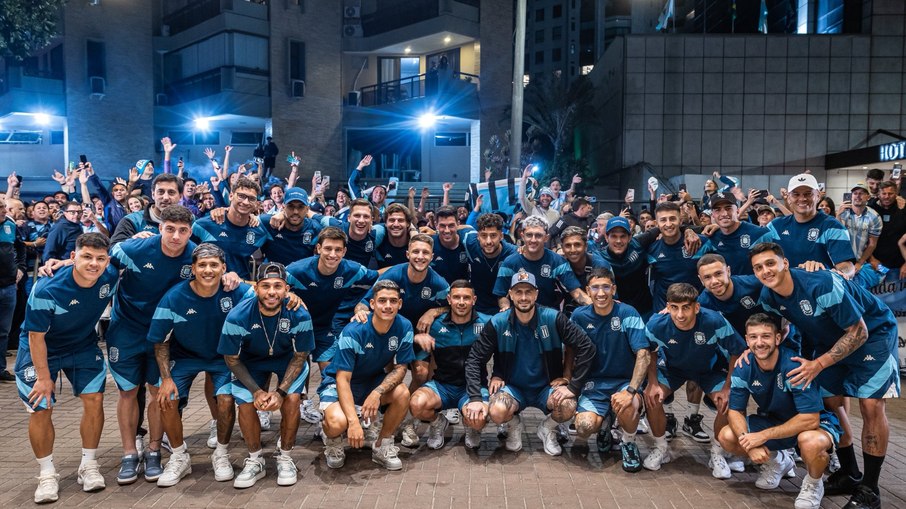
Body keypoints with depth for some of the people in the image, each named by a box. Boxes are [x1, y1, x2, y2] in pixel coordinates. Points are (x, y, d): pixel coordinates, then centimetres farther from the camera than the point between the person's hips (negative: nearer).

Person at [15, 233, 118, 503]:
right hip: (40, 349, -3)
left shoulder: (111, 276, -23)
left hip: (84, 345, 3)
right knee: (40, 408, -6)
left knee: (94, 399, -4)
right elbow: (36, 336, -21)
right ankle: (47, 475, 14)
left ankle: (89, 466, 14)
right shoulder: (47, 289, -33)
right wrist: (43, 377, -15)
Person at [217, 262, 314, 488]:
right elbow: (232, 359, -14)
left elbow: (299, 356, -14)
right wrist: (257, 391, -22)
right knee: (246, 404, -19)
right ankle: (255, 461, 6)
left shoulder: (299, 315, -28)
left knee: (291, 400, -23)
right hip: (250, 362, 1)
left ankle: (285, 457, 2)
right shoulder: (238, 316, -29)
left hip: (288, 360, 0)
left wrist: (280, 391, -24)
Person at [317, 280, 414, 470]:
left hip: (373, 381, 4)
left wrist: (378, 392, -30)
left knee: (402, 393, -26)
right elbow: (343, 379, -27)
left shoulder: (404, 328, -14)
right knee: (338, 422, -34)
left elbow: (400, 368, -10)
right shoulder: (353, 332, -27)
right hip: (338, 383, -4)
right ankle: (333, 441, 7)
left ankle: (382, 446, -2)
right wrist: (354, 421, -37)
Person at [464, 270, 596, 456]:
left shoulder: (553, 318, -13)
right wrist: (475, 398, -21)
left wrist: (573, 387, -18)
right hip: (512, 387, 0)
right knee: (496, 412, -31)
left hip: (547, 387, 0)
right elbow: (474, 359, -10)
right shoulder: (497, 323, -11)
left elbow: (586, 347, -14)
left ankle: (547, 428, 6)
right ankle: (515, 426, 8)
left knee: (568, 407, -31)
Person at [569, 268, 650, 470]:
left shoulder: (628, 313, -12)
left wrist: (631, 391, -31)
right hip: (594, 383, 2)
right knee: (584, 428, -24)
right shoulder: (579, 316, -3)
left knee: (626, 406, -37)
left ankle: (629, 444, -1)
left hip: (625, 381, -2)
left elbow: (643, 355, -20)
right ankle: (604, 422, 16)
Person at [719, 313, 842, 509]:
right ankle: (777, 461, 16)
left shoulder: (795, 366, -30)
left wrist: (762, 436, -33)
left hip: (815, 424, -5)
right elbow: (735, 411, -9)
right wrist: (749, 443, -28)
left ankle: (814, 484, -4)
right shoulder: (743, 368, -14)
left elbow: (810, 419, -33)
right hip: (773, 420, 5)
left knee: (810, 442, -40)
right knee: (726, 436, -13)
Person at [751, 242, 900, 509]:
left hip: (872, 334, -6)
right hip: (831, 339, 7)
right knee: (830, 402, 4)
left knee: (871, 405, -13)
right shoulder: (769, 297, -15)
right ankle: (849, 474, 22)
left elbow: (859, 332, -27)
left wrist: (818, 364, -30)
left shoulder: (823, 284, -35)